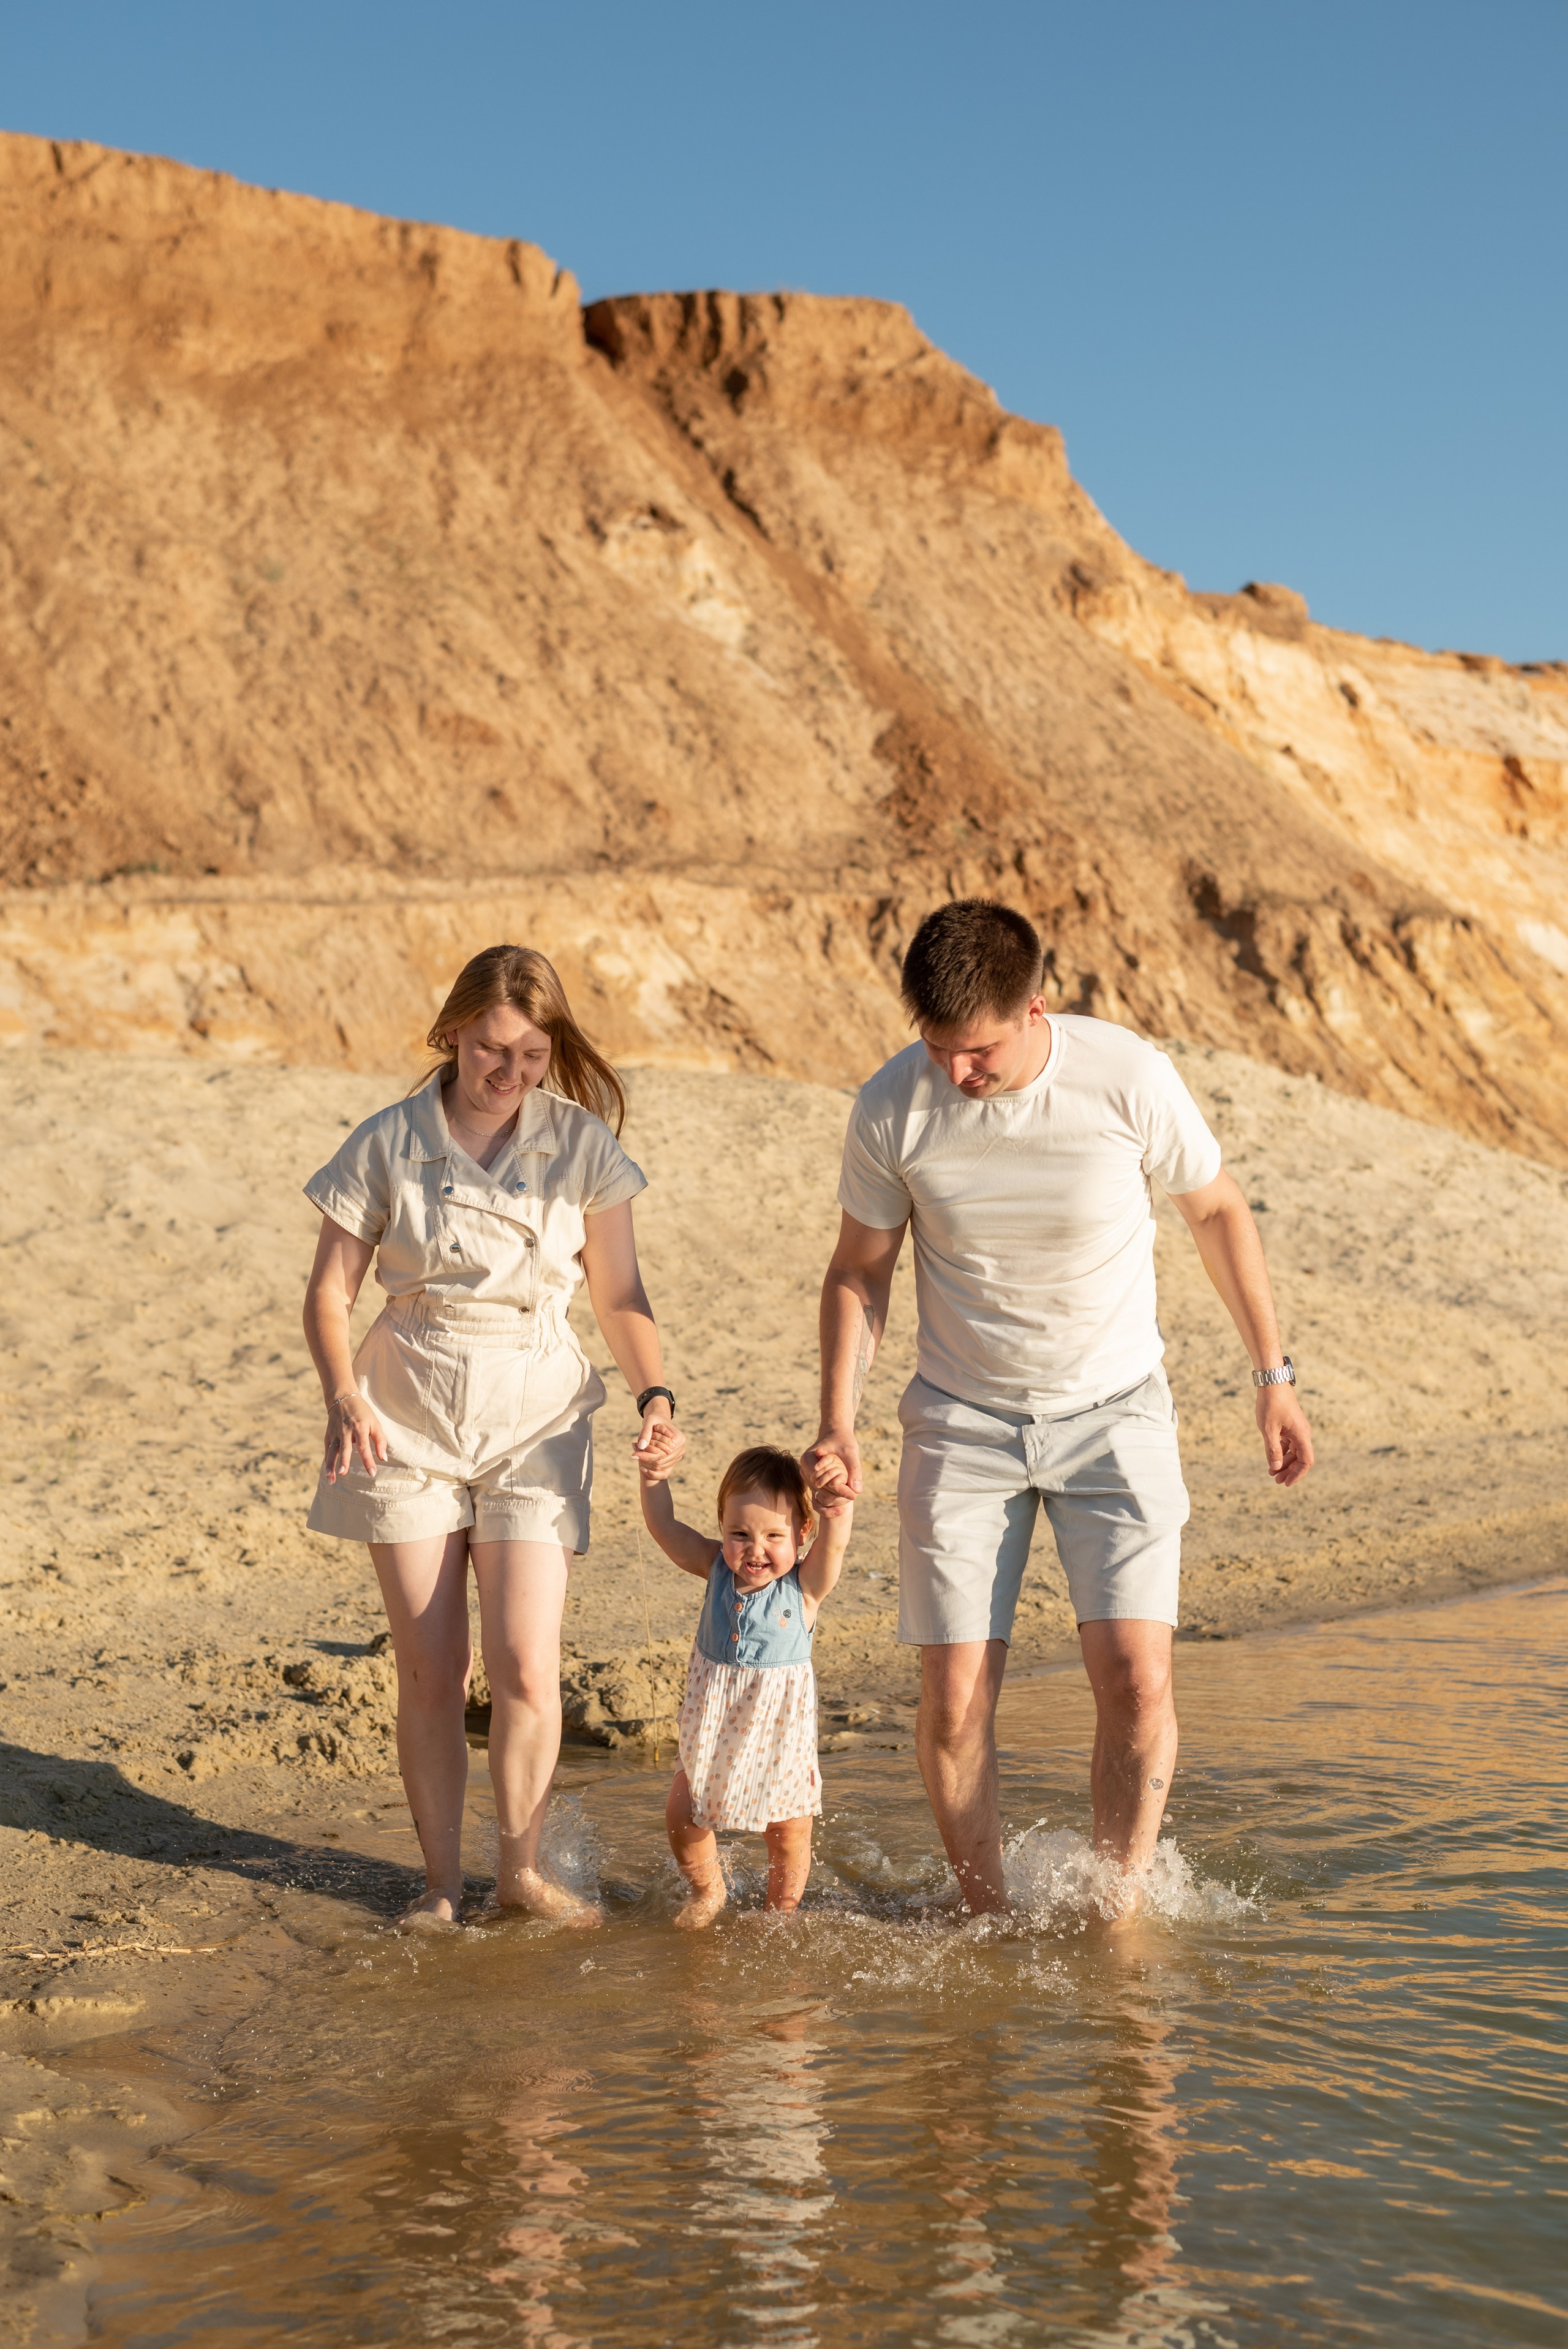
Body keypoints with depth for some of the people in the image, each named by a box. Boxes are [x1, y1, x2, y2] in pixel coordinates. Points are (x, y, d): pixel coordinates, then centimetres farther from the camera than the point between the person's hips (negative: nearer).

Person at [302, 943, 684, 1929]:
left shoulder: (582, 1145, -1)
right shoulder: (387, 1146, -4)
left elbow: (621, 1295, 5)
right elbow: (329, 1294, -1)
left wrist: (655, 1394, -10)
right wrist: (344, 1395, -17)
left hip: (535, 1423, 0)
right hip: (409, 1424, 0)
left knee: (526, 1663, -8)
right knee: (433, 1669, 2)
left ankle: (524, 1866, 11)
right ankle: (444, 1879, 16)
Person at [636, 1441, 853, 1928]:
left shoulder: (806, 1584, -17)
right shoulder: (717, 1569, -6)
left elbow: (833, 1543, -36)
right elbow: (664, 1526, -8)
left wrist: (838, 1505, -55)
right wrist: (654, 1480, -25)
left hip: (780, 1735, -3)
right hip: (713, 1734, 3)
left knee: (788, 1832, 9)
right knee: (682, 1816, 5)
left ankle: (782, 1913, 34)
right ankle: (707, 1891, 33)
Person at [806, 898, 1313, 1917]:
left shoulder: (1130, 1080, -18)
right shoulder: (892, 1107, -14)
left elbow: (1217, 1211, 0)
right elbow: (860, 1270, 2)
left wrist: (1275, 1376, 4)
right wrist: (839, 1421, -11)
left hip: (1113, 1411, -1)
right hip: (961, 1422, 1)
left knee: (1136, 1676, -13)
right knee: (955, 1701, -4)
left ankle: (1121, 1908, 7)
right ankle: (988, 1921, 16)